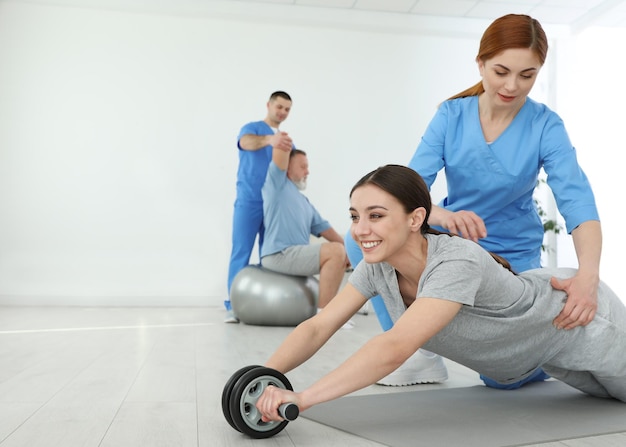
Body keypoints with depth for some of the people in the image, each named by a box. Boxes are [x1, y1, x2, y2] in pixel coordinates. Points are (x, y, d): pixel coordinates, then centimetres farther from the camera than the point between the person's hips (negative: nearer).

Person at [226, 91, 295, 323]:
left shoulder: (287, 139, 16)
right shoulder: (252, 128, -1)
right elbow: (246, 142, -25)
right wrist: (269, 139, -45)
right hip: (249, 202, -5)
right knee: (241, 254, -5)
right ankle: (233, 305, 0)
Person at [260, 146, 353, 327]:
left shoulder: (304, 201, 25)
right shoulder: (277, 184, 4)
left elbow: (322, 227, 19)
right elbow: (281, 152, -8)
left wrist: (346, 246, 10)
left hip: (297, 254, 9)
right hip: (279, 255, -9)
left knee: (341, 253, 16)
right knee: (335, 251, -24)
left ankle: (329, 307, 12)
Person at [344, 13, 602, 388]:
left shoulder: (545, 126, -16)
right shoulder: (451, 114, -11)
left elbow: (577, 200, -28)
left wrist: (588, 274, -48)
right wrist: (438, 214, -46)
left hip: (513, 254, -1)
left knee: (505, 377, -10)